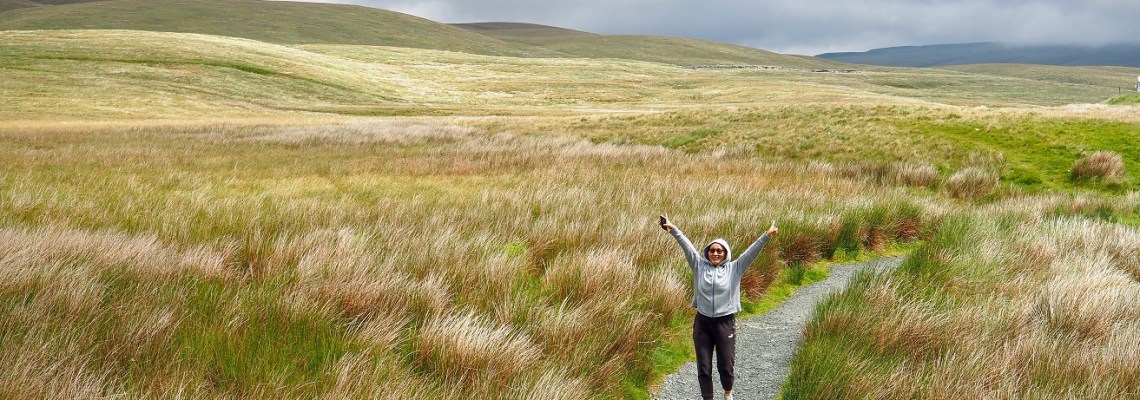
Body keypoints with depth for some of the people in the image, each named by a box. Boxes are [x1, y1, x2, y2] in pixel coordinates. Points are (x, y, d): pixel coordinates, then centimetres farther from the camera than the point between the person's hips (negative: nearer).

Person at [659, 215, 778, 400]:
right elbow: (687, 246, -3)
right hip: (702, 322, 1)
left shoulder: (734, 269, -1)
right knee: (703, 367, 4)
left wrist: (766, 236, -17)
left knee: (725, 364, 7)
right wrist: (673, 229, -10)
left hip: (725, 323, -1)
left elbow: (751, 252, -8)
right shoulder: (699, 266, 2)